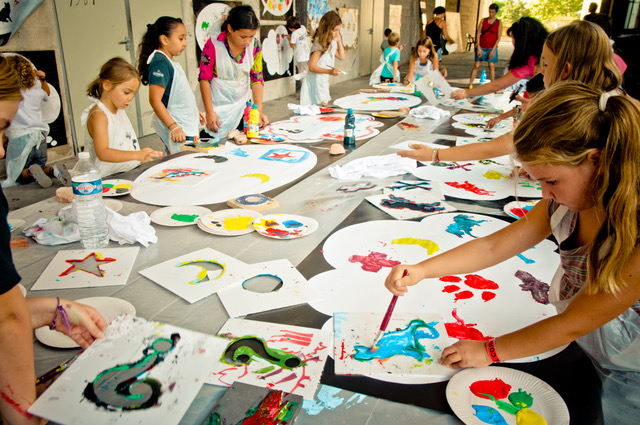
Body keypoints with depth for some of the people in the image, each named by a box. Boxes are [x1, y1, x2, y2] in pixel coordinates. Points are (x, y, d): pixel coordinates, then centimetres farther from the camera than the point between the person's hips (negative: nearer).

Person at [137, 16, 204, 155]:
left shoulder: (170, 62, 14)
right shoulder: (160, 63, -16)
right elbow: (155, 100, -22)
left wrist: (194, 110, 34)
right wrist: (174, 127, -25)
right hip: (177, 131, -10)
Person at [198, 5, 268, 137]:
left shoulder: (255, 45, -5)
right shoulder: (213, 45, -15)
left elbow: (257, 80, -3)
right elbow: (204, 80, -10)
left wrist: (259, 111, -12)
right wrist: (209, 112, -13)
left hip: (242, 106, 4)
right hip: (218, 107, -3)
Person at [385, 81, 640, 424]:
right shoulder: (566, 202, -14)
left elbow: (573, 323, -26)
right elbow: (494, 245, -10)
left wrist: (490, 351, -15)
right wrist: (420, 271, -22)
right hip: (582, 346, 5)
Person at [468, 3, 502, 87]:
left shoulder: (499, 23, 0)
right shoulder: (483, 21, 4)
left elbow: (499, 38, -3)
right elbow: (478, 34, 2)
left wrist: (493, 50, -11)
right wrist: (478, 48, -7)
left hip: (492, 48, -1)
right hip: (481, 47, 1)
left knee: (491, 67, -1)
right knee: (476, 66, -2)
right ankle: (470, 85, 2)